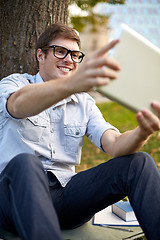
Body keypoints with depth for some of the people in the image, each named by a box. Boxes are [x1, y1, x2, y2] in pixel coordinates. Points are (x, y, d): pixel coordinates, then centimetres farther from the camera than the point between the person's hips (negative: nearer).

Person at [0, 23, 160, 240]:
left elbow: (115, 145, -2)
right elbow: (19, 105, -25)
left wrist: (142, 133, -28)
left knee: (139, 162, -14)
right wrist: (71, 83, -47)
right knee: (25, 163, -39)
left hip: (64, 194, 4)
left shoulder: (85, 103, 15)